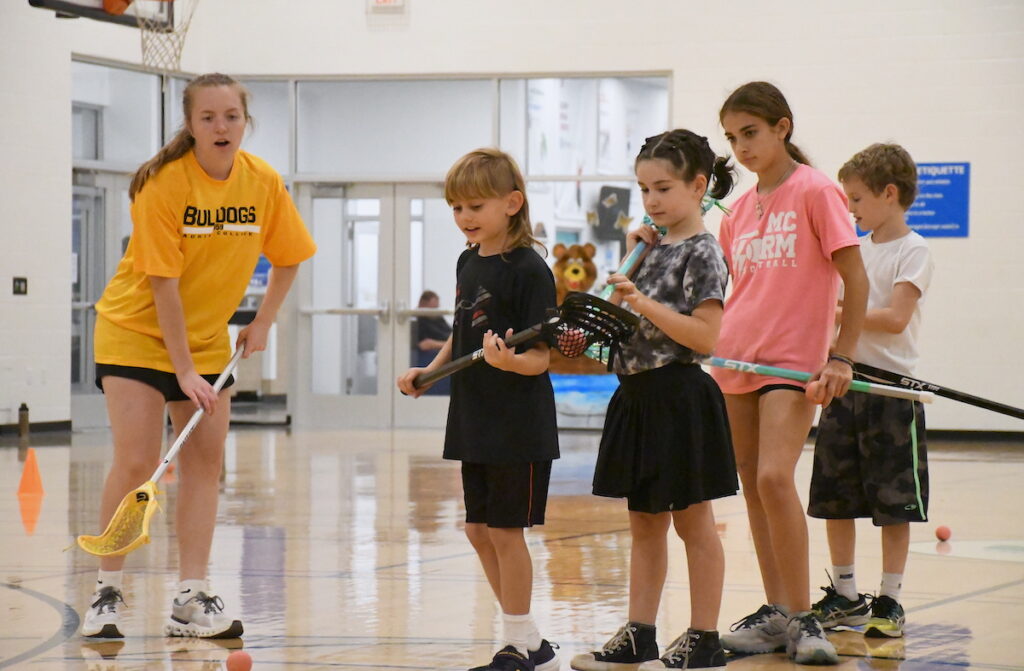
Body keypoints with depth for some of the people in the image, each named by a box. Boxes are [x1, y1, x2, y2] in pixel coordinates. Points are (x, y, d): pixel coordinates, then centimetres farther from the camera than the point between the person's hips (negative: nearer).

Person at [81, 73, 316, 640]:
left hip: (207, 338, 5)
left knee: (205, 461, 0)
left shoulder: (264, 184, -8)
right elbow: (162, 281, -21)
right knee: (135, 464, -12)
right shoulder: (164, 184, -21)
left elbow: (288, 258, 9)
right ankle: (107, 593, 2)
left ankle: (192, 600, 4)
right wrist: (184, 370, -21)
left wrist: (263, 324, 1)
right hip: (136, 331, -5)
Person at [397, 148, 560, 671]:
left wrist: (508, 360, -36)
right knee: (478, 530, 10)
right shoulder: (468, 263, 10)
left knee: (504, 530, -5)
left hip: (519, 427, -8)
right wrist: (428, 373, 10)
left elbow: (540, 357, -17)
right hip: (475, 422, 8)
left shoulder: (529, 270, -14)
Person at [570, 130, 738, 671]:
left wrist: (645, 303, -24)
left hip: (679, 397, -9)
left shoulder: (701, 252, -11)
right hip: (638, 394, 9)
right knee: (644, 524, 12)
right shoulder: (655, 247, 13)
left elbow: (705, 335, -19)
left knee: (693, 522, -1)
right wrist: (633, 262, 5)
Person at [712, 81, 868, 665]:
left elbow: (856, 279, -7)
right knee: (753, 486, 7)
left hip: (794, 362, -7)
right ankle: (776, 614, 15)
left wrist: (842, 357, -12)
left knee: (775, 478, -19)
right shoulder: (741, 208, 12)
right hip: (735, 360, 7)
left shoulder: (815, 191, -6)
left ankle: (803, 618, -11)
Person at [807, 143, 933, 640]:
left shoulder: (913, 251, -7)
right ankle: (844, 597, 18)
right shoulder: (856, 249, 14)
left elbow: (894, 318, -18)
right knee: (834, 498, 8)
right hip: (844, 382, 7)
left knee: (894, 503, -2)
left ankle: (889, 602, 4)